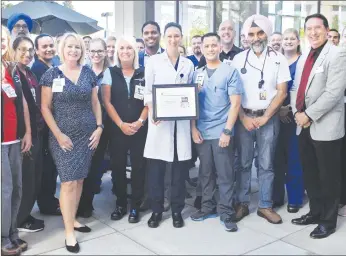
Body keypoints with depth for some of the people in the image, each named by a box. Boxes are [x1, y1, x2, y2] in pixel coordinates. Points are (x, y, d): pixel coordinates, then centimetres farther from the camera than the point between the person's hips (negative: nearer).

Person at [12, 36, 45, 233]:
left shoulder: (31, 74, 13)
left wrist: (39, 125, 11)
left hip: (35, 132, 8)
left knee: (35, 176, 14)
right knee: (26, 177, 0)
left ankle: (25, 214, 29)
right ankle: (20, 220, 17)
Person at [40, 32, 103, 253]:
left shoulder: (89, 73, 6)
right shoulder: (52, 74, -3)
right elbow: (45, 107, -3)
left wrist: (99, 127, 1)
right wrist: (58, 134, -10)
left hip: (87, 134, 4)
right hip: (63, 136, -3)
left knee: (80, 179, 10)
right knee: (69, 182, -5)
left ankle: (73, 219, 28)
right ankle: (69, 233, 5)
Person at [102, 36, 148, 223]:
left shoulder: (143, 73, 4)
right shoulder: (110, 72, 4)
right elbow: (107, 101, -1)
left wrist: (140, 122, -12)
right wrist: (121, 124, -11)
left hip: (140, 128, 0)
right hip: (117, 128, 0)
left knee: (138, 165, 2)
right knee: (118, 165, 5)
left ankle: (135, 206, 14)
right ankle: (120, 203, 19)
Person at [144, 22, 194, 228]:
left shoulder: (188, 64, 12)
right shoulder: (154, 61, 5)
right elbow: (147, 91, 3)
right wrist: (152, 112, -14)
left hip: (181, 120, 2)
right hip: (159, 119, -2)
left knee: (180, 166, 4)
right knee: (156, 167, 1)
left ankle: (177, 210, 18)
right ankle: (156, 210, 15)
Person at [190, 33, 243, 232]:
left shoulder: (230, 72, -2)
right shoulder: (197, 74, 9)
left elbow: (235, 104, -7)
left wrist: (227, 130, -14)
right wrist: (193, 128, 0)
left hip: (222, 132, -4)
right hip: (201, 132, 4)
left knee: (225, 174, 1)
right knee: (205, 172, 12)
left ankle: (227, 212, 11)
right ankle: (208, 206, 26)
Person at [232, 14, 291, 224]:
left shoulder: (278, 59, 0)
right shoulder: (239, 59, 2)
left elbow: (282, 92, -3)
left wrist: (264, 117, -10)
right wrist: (244, 118, -8)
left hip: (269, 118, 0)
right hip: (244, 118, 1)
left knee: (266, 164, 6)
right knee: (244, 163, 7)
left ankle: (266, 206, 17)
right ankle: (242, 203, 18)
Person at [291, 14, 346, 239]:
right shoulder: (303, 58, 16)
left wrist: (309, 115, -17)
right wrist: (297, 112, -1)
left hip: (325, 126, -7)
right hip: (304, 126, 7)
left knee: (328, 176, 4)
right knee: (310, 174, 15)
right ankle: (315, 212, 31)